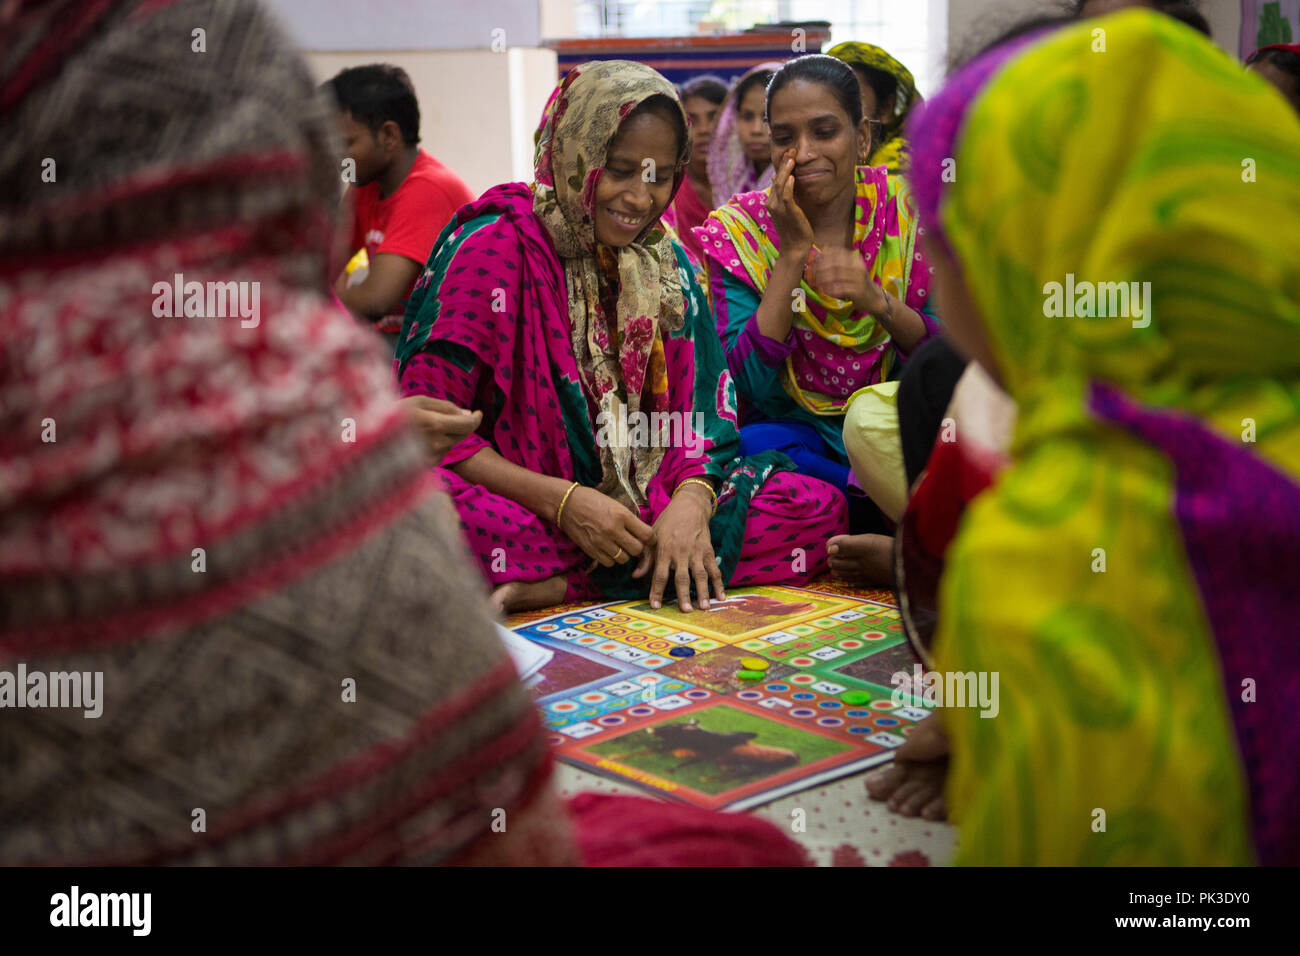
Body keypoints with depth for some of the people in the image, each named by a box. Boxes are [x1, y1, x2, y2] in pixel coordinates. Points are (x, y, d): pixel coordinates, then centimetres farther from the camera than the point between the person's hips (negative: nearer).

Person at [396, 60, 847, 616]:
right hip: (516, 503, -6)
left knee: (818, 508, -16)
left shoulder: (665, 265, 11)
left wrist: (690, 501, -16)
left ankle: (563, 586, -21)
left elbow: (699, 414, 7)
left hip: (640, 507, 6)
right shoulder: (494, 247, -7)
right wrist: (563, 502, -21)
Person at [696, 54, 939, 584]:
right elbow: (751, 382, -14)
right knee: (753, 446, -35)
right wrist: (793, 251, -18)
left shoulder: (907, 209, -1)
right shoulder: (740, 230, -4)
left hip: (894, 425, 0)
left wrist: (875, 300, -21)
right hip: (797, 433, 0)